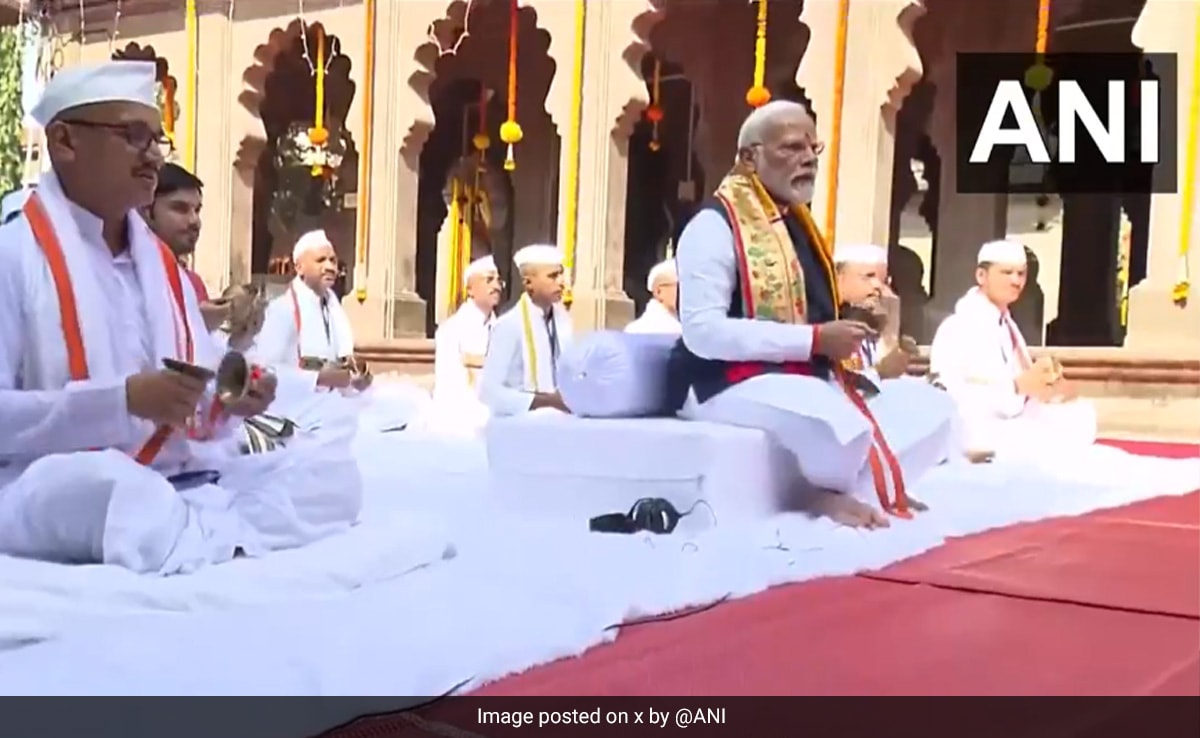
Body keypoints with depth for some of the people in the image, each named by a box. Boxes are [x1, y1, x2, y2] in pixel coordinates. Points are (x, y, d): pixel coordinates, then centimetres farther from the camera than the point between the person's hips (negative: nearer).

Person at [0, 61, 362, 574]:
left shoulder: (162, 263, 16)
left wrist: (228, 402, -5)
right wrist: (124, 400, -21)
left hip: (175, 488, 7)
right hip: (51, 492, -7)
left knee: (332, 466, -7)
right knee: (108, 485, -41)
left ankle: (198, 533, -25)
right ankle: (231, 542, -18)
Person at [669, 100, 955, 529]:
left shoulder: (798, 225, 16)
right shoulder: (715, 225, -10)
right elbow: (703, 332, -21)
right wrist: (815, 339, -22)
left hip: (808, 381, 9)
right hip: (730, 385, -9)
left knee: (929, 407, -3)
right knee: (836, 415, -37)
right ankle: (827, 493, -7)